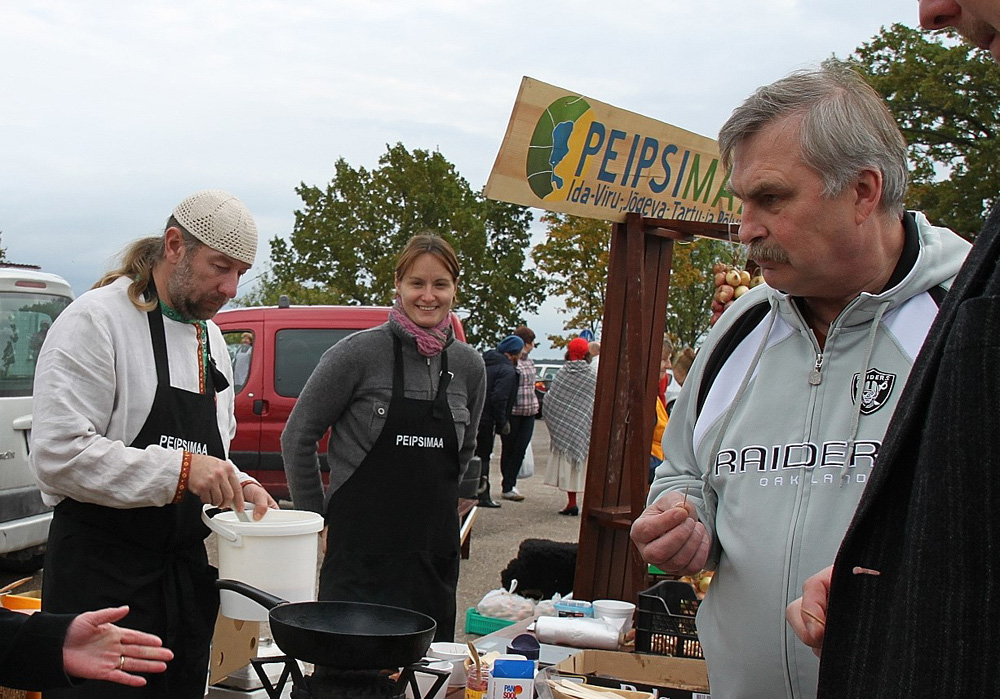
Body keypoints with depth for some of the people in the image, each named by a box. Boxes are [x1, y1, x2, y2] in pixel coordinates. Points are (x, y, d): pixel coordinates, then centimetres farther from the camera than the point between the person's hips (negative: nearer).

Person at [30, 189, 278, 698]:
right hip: (100, 573, -8)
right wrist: (179, 470, -24)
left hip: (186, 569, 8)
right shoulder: (96, 321, -11)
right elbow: (59, 454, -20)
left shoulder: (210, 336, 16)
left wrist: (238, 486, 3)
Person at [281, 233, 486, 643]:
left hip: (435, 553, 5)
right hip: (361, 550, -5)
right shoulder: (360, 353, -7)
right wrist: (317, 515, 1)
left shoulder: (468, 366, 8)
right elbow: (297, 437, -1)